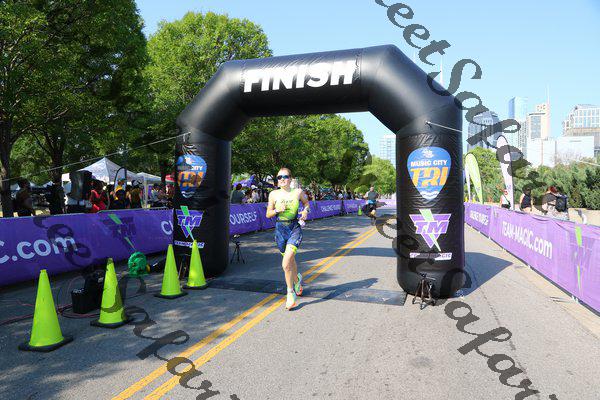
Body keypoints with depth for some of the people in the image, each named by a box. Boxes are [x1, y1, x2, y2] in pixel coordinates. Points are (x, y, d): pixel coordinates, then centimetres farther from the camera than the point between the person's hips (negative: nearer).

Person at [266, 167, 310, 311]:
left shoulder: (298, 192, -1)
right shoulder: (274, 194, 0)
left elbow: (306, 203, 18)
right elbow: (268, 214, 7)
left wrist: (305, 211, -2)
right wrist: (277, 210, -13)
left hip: (295, 228, -3)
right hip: (280, 229, 3)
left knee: (286, 264, -18)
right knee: (290, 261, 18)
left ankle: (291, 293, -2)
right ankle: (297, 280, 48)